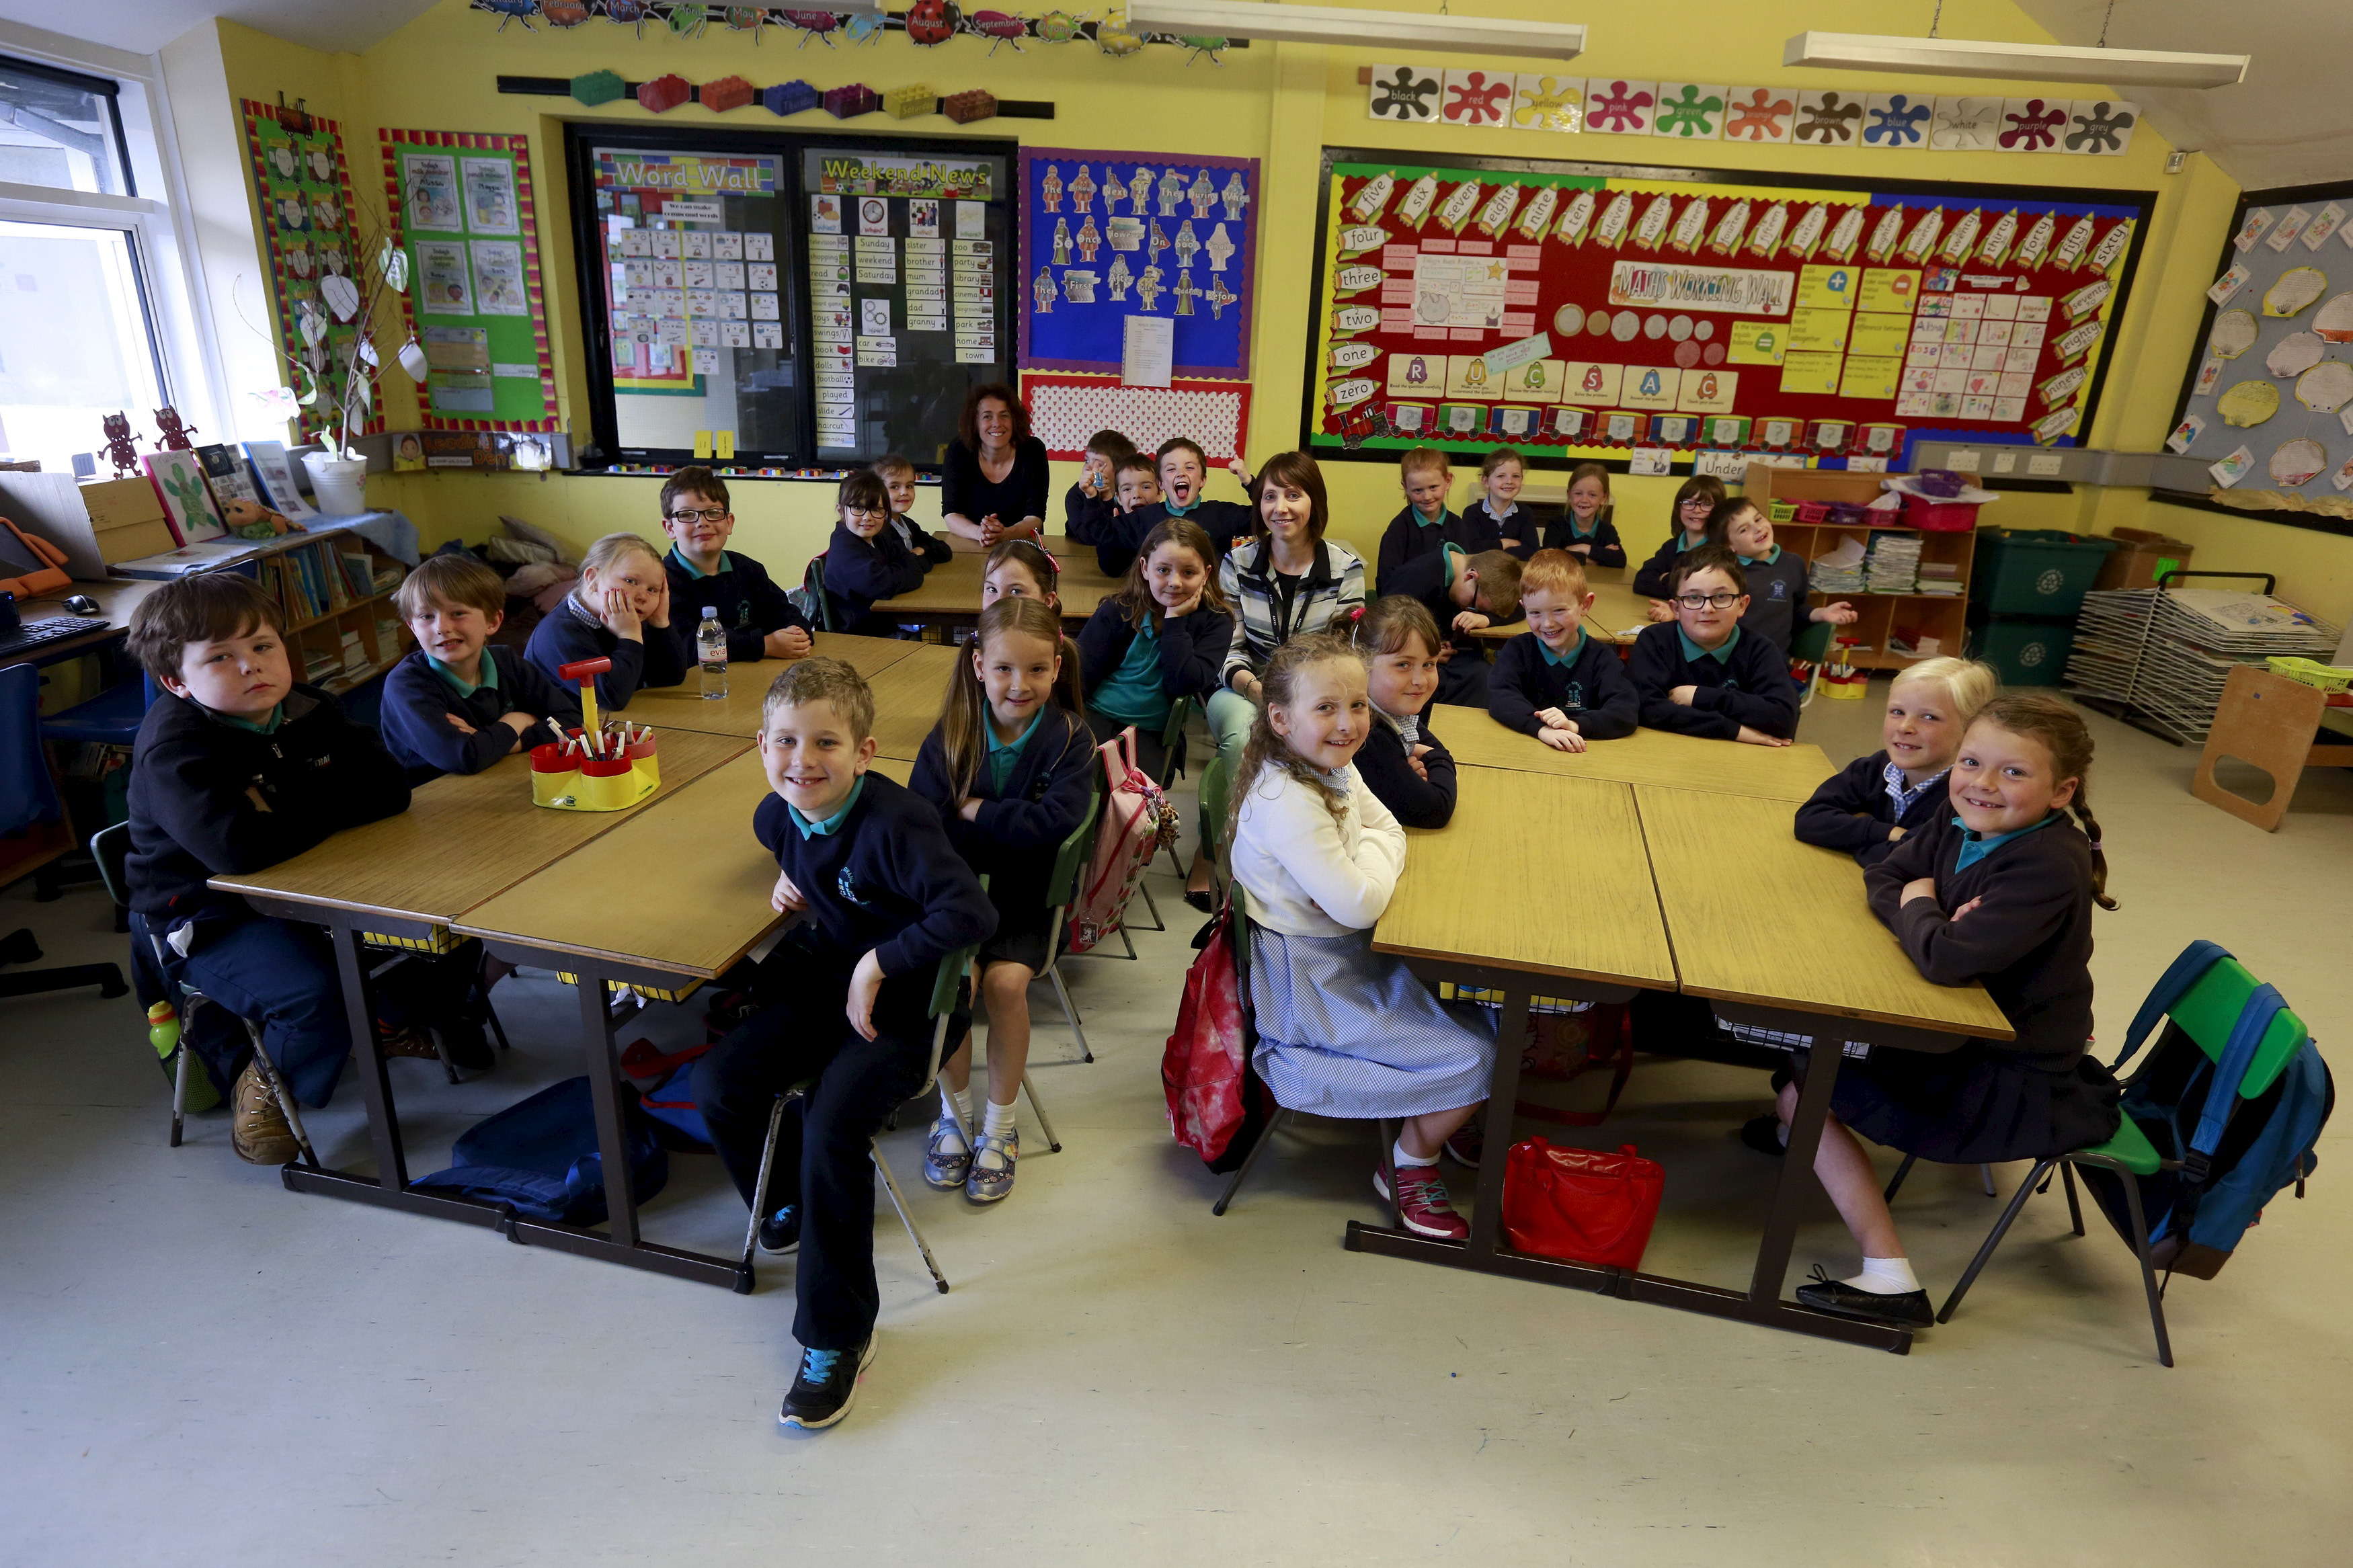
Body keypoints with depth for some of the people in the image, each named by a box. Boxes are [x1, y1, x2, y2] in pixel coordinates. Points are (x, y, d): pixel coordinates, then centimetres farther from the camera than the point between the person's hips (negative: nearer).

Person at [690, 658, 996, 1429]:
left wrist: (878, 962, -28)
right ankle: (789, 1199, 28)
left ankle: (837, 1337, -6)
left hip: (900, 1003, -7)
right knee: (718, 1084, -3)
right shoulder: (782, 811, -2)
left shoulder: (894, 824, -27)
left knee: (832, 1127, -23)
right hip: (824, 981, 8)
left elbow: (971, 913, -37)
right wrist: (788, 874, 5)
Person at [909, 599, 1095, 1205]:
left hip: (1025, 895, -1)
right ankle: (954, 1112, 4)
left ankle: (1000, 1127, -1)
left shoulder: (1070, 739, -6)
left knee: (1005, 980, -24)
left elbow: (1056, 820, -21)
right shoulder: (950, 735, -2)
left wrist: (975, 810, -15)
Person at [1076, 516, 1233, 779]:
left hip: (1149, 732, 0)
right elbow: (1080, 673, -3)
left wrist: (1175, 619, -11)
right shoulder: (1117, 610, 3)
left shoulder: (1215, 622, 1)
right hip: (1094, 715, 0)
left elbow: (1184, 683, -12)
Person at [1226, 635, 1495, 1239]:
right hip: (1314, 987, -9)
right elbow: (1360, 903, -33)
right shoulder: (1287, 802, -31)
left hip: (1355, 954, 10)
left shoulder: (1334, 766, -1)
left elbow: (1390, 830, 3)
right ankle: (1412, 1167, 17)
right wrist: (1373, 852, -13)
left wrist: (1362, 864, -18)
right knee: (1476, 1056, -7)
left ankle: (1445, 1118, 38)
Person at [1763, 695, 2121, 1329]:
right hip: (1962, 1038, 8)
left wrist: (1920, 907, -15)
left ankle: (1891, 1280, -4)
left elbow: (1947, 959, -36)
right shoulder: (1960, 826, -3)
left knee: (1802, 1090, -10)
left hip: (2018, 1084, -8)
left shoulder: (2049, 866, -27)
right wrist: (1932, 917, -16)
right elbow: (1880, 879, 4)